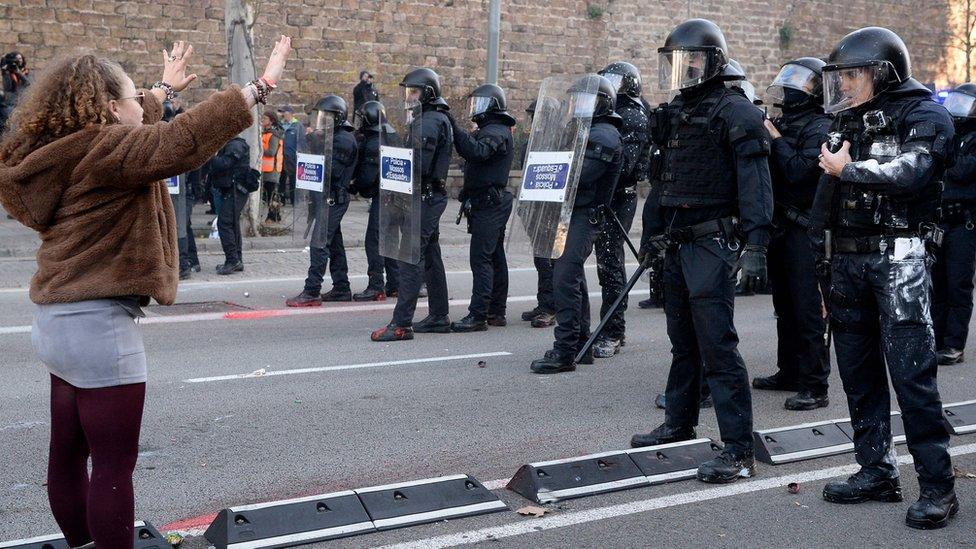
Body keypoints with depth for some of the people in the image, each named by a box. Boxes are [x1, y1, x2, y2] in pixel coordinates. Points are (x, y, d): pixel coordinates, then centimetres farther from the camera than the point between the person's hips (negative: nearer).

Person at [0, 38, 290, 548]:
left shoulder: (67, 149, 12)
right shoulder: (104, 149, -16)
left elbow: (136, 128, 31)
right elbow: (185, 138, -26)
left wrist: (164, 89, 45)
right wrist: (261, 85, -24)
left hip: (61, 318, 10)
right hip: (98, 323, -10)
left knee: (67, 453, 17)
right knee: (114, 462, -3)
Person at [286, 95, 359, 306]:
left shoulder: (343, 139, -13)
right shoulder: (332, 137, 20)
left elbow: (331, 170, -22)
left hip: (332, 199, -10)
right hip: (330, 199, 10)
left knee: (319, 243, -13)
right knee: (334, 244, 14)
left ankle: (312, 292, -15)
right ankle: (341, 288, 20)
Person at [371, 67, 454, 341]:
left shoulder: (430, 122, -15)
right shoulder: (437, 119, 19)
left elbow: (419, 165, -21)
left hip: (424, 197, -11)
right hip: (431, 197, 11)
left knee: (410, 257, -12)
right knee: (430, 256, 15)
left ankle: (401, 324, -14)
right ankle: (439, 316, 23)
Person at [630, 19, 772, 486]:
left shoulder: (734, 112, -11)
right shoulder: (676, 113, 15)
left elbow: (755, 184, -18)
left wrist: (754, 245, -25)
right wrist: (652, 232, 23)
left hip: (713, 244, -9)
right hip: (677, 245, 9)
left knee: (717, 346, -10)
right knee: (683, 341, 18)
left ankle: (739, 450, -6)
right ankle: (679, 424, 31)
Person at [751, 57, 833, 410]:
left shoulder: (819, 128, -10)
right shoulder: (783, 122, 14)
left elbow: (799, 172, -23)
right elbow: (766, 170, 15)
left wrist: (776, 140, -14)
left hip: (803, 230, -9)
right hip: (779, 226, 9)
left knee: (808, 309, -6)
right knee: (785, 307, 17)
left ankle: (814, 386, -3)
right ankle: (789, 372, 28)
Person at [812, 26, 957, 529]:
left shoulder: (924, 115, -4)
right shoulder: (848, 120, 16)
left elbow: (912, 171, -24)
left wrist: (848, 170, -13)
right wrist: (825, 258, 15)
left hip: (899, 257, -7)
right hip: (847, 257, 7)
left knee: (911, 370, -10)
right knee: (858, 369, 9)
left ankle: (937, 486, -3)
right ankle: (877, 471, 19)